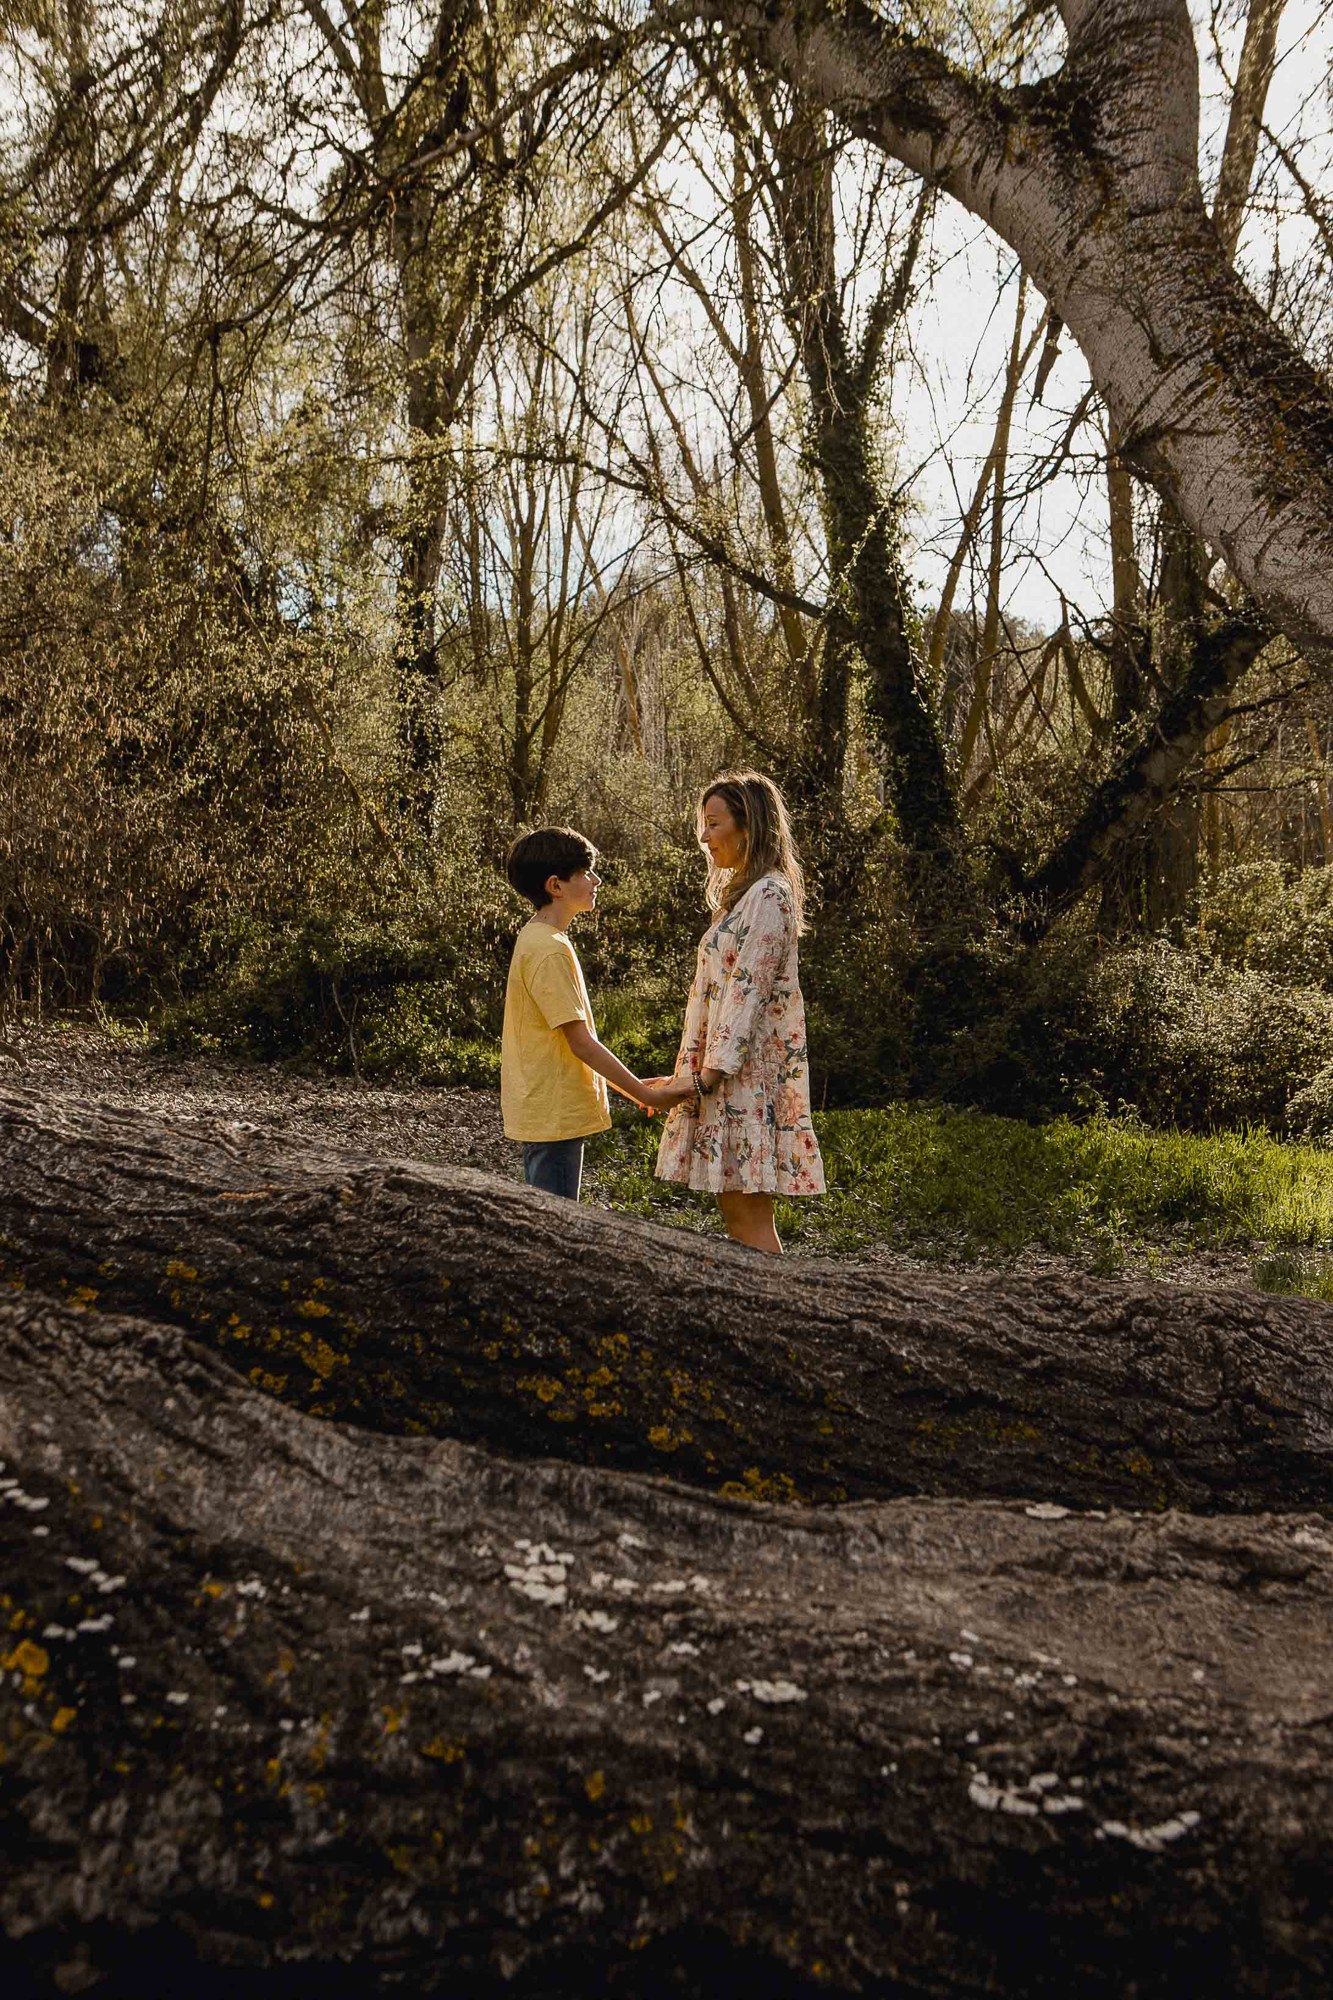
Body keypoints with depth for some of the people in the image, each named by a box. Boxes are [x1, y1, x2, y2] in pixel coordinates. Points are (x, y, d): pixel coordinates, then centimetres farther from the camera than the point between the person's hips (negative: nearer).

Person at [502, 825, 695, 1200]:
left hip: (544, 1111, 10)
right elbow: (581, 1042, -20)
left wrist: (631, 1085, 17)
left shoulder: (538, 939, 13)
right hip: (554, 1115, -10)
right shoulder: (549, 950, -18)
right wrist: (645, 1094, -14)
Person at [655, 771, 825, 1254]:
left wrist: (718, 1064, -18)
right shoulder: (745, 892, 19)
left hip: (748, 1069, -10)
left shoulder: (769, 894, -12)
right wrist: (706, 1063, 14)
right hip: (731, 1069, 10)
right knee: (732, 1208, 12)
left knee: (749, 1213, -7)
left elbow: (750, 988, -18)